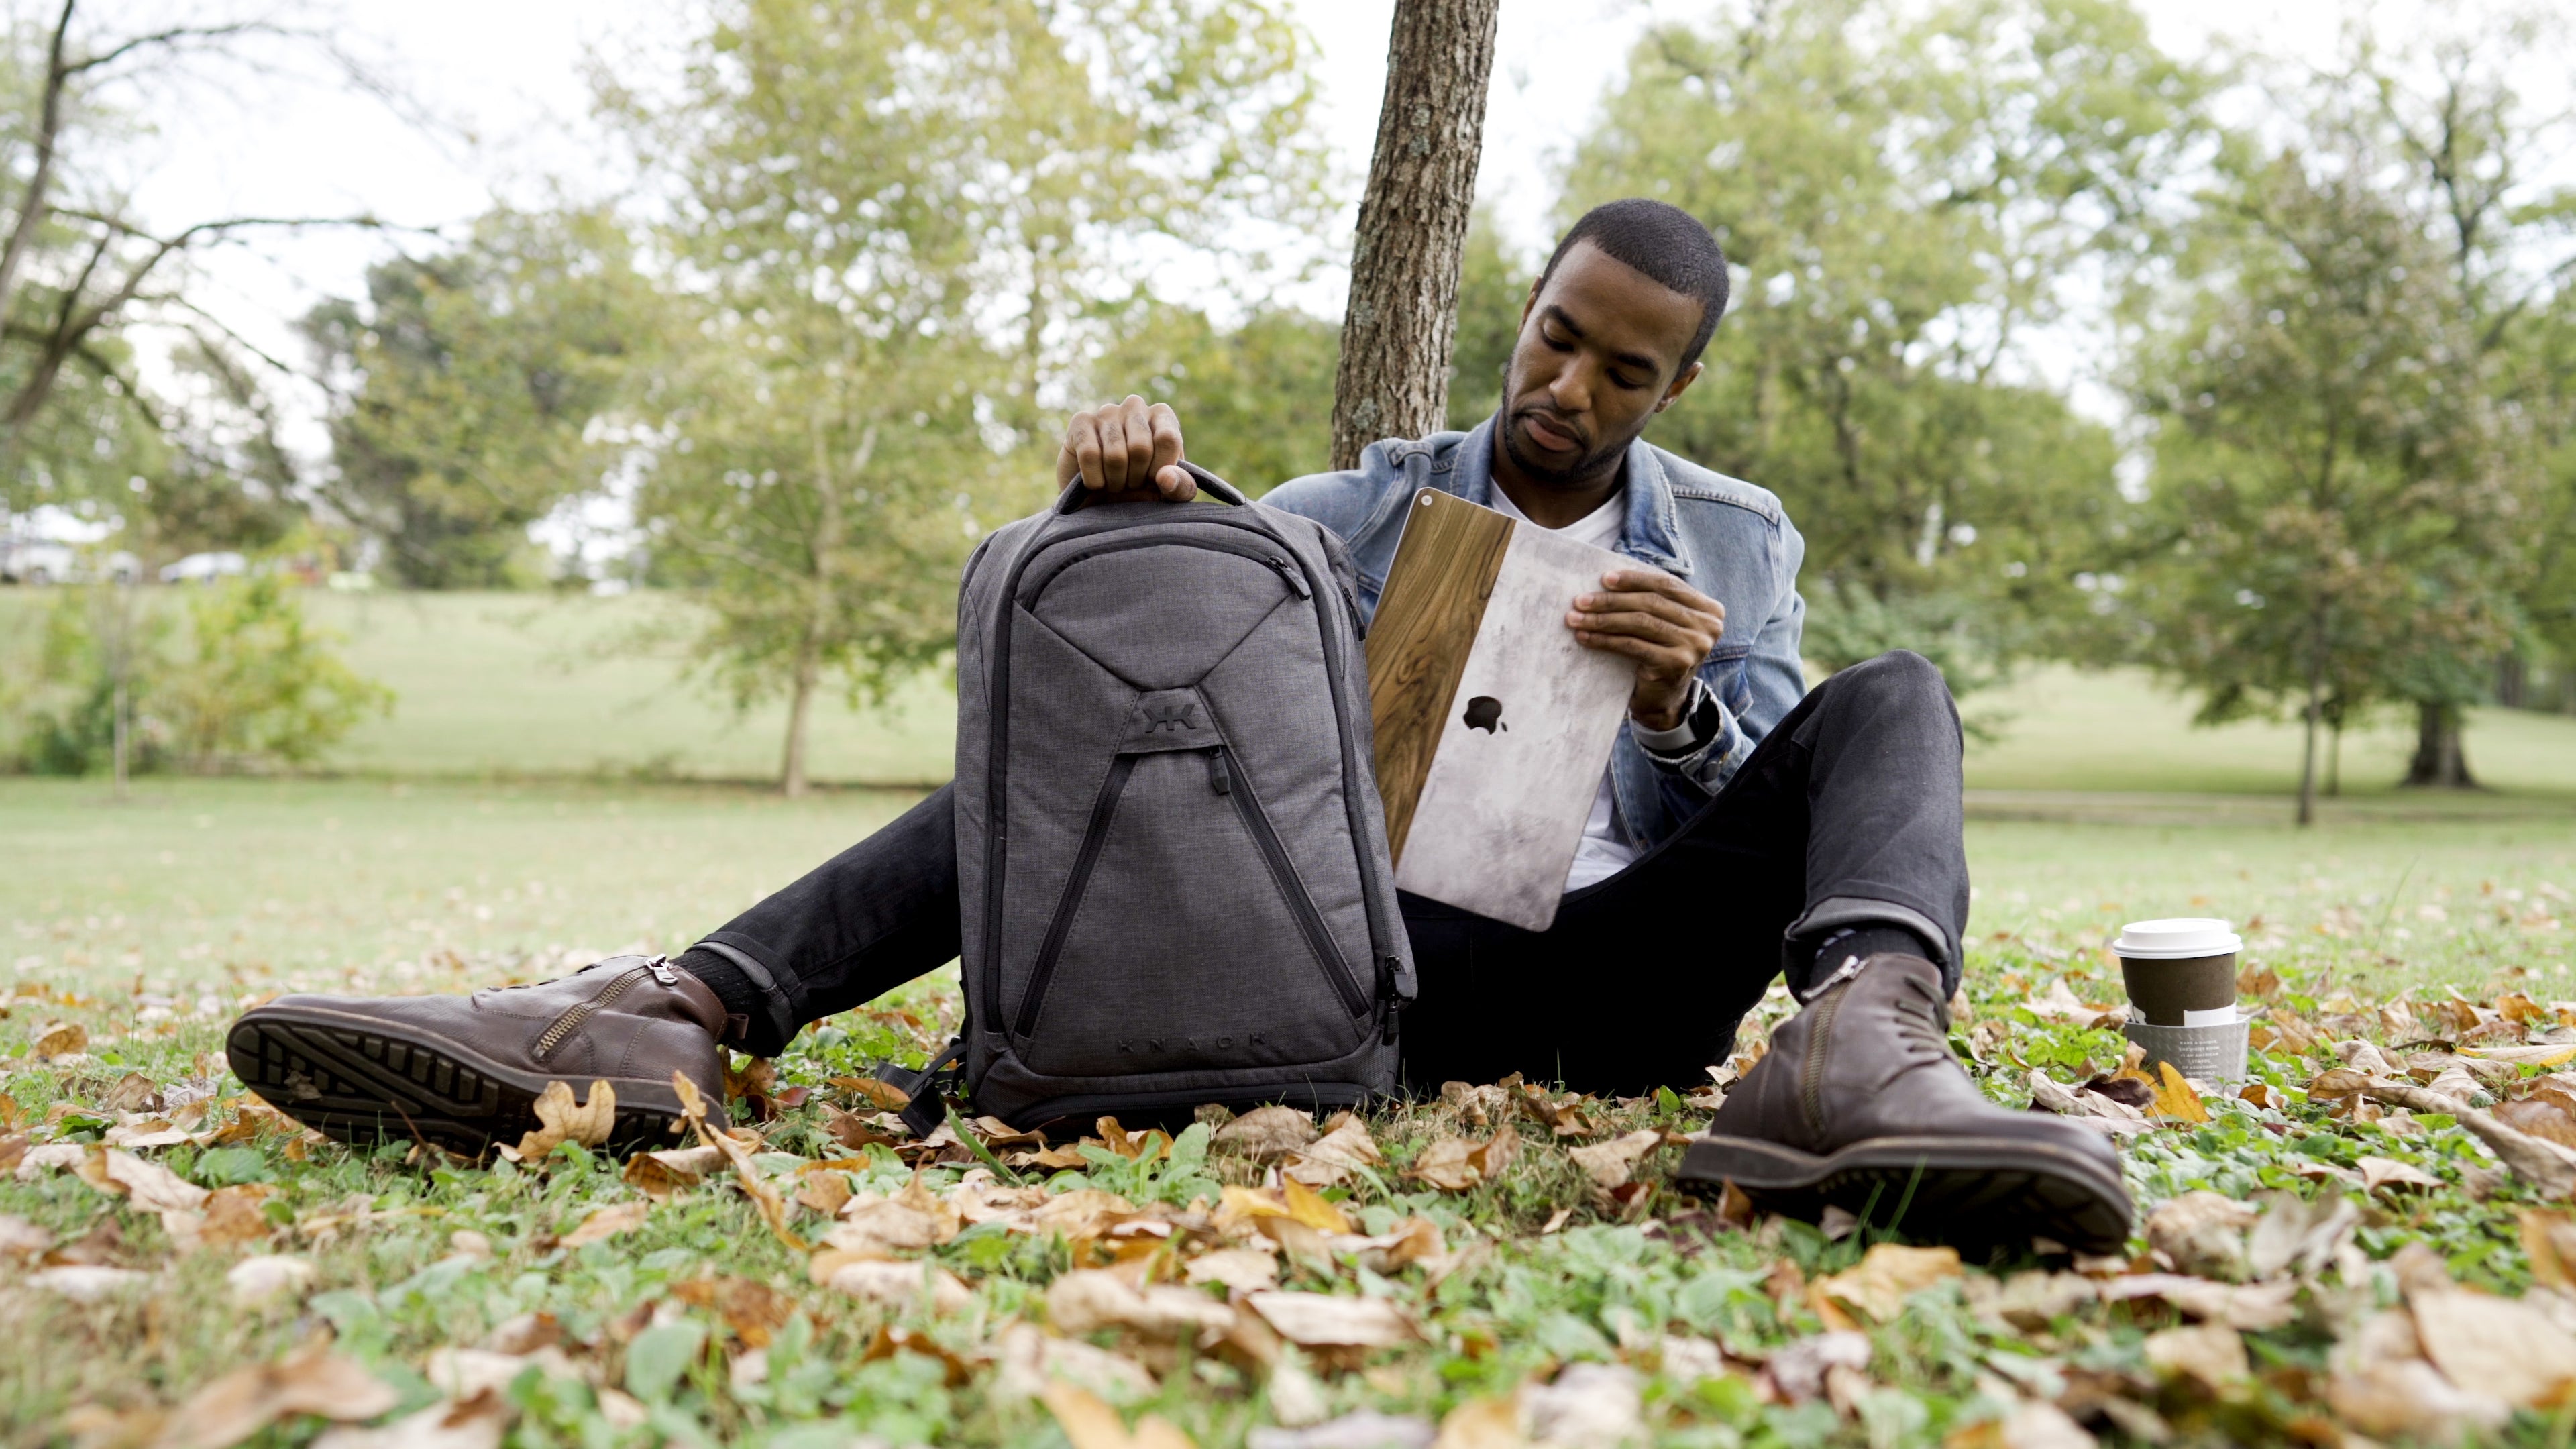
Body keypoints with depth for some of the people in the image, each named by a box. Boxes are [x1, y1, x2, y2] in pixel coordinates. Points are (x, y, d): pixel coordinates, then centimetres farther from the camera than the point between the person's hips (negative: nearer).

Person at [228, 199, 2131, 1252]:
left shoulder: (1738, 541, 11)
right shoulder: (1378, 501, 12)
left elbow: (1739, 837, 3)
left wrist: (1679, 705, -20)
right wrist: (1136, 473, -24)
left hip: (1613, 976, -1)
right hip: (1387, 954, 1)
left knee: (1891, 703, -19)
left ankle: (1860, 1051, -54)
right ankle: (668, 1020, -33)